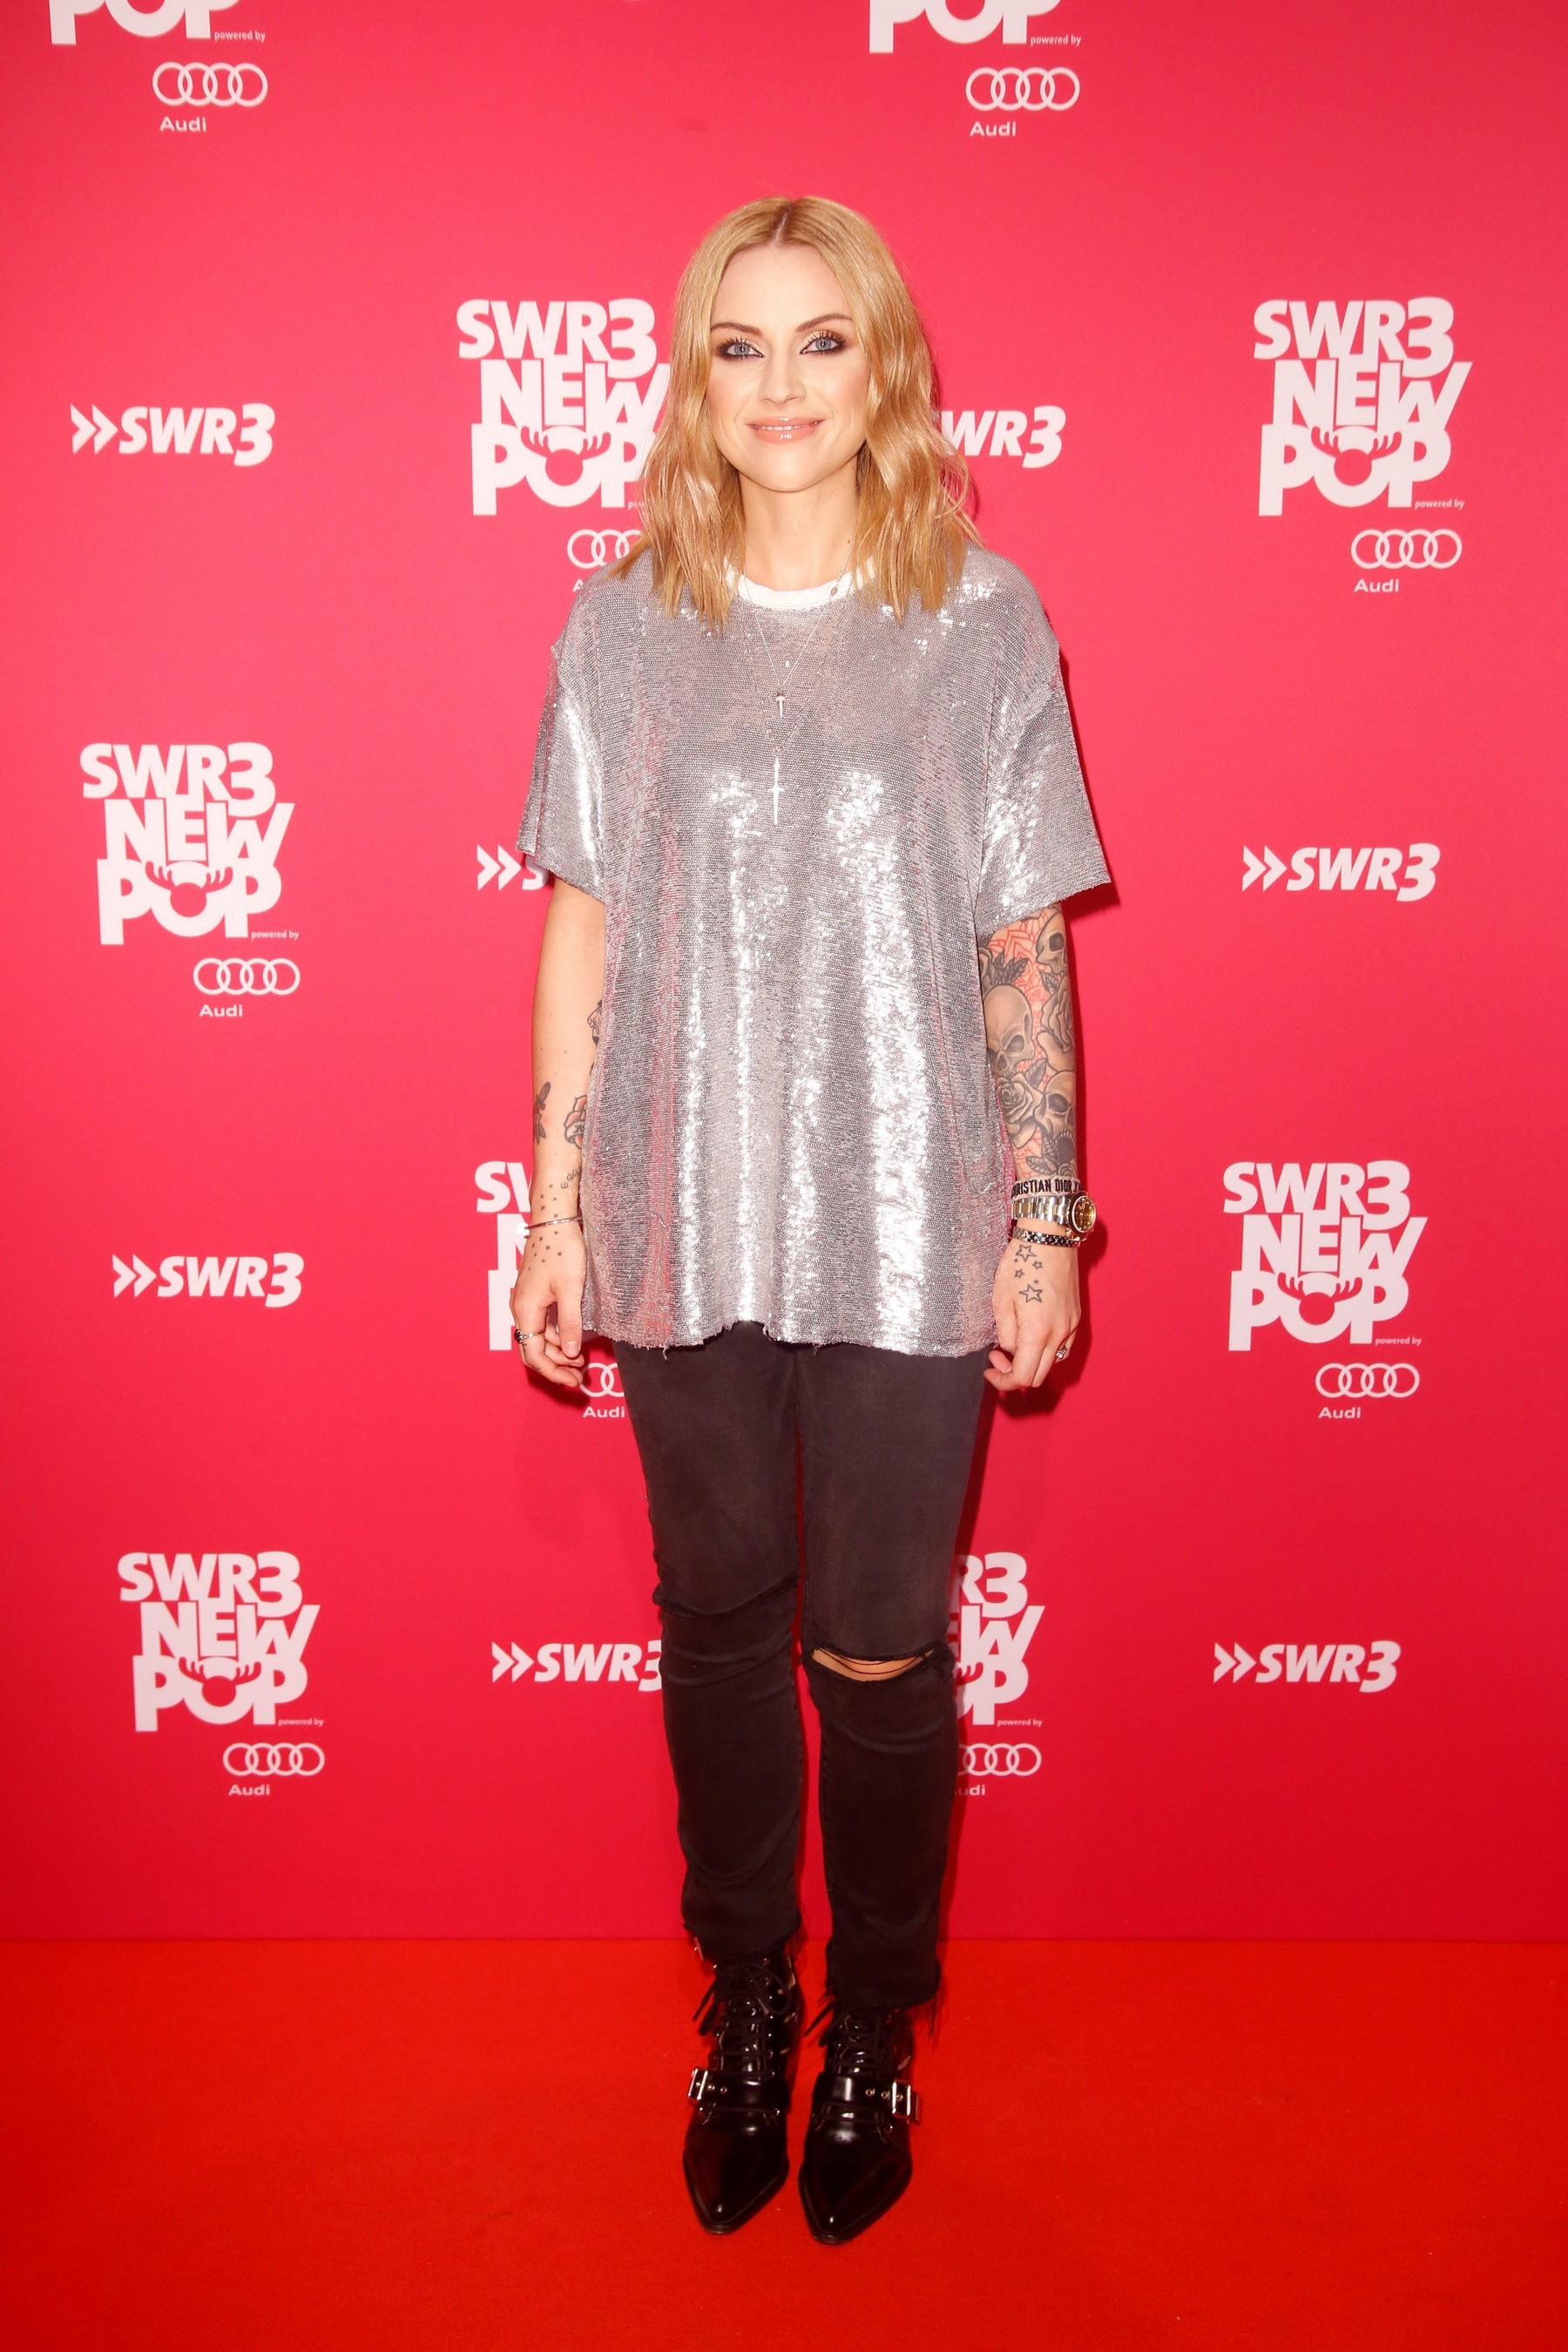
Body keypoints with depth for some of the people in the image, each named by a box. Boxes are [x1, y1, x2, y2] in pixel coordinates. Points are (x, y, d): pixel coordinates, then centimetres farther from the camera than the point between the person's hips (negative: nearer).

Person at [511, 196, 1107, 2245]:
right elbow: (585, 932, 4)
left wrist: (1047, 1224, -2)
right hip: (686, 1226, 2)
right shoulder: (625, 628, 3)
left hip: (910, 1230, -1)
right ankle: (745, 2001, 35)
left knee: (879, 1654, 6)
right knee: (721, 1627, 13)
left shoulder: (986, 624, -1)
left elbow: (1028, 953, 0)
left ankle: (874, 2024, 31)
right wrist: (554, 1210, 2)